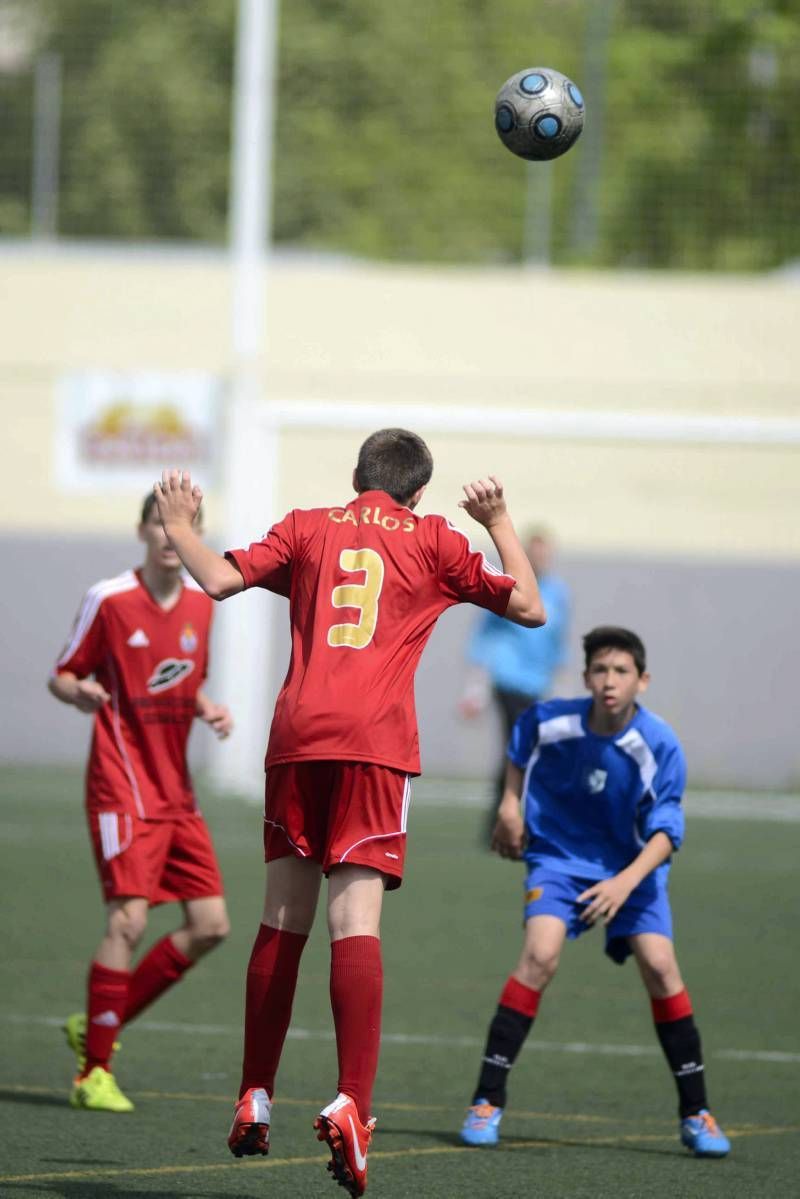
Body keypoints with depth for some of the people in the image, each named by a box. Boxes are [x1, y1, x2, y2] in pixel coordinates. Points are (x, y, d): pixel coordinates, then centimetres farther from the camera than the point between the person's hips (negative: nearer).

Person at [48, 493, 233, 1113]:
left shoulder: (201, 603, 9)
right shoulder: (108, 599, -7)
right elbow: (62, 675, -1)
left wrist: (209, 710, 1)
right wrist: (79, 693, -23)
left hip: (177, 793, 7)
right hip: (124, 787, -7)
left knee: (210, 925, 1)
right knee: (128, 918, -16)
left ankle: (99, 1025, 15)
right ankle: (94, 1071, -6)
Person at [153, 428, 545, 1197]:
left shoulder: (307, 528, 15)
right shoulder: (433, 541, 12)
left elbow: (220, 580, 4)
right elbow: (529, 608, 16)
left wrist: (177, 526, 21)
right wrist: (500, 523, 27)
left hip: (296, 737, 2)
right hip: (375, 743, -2)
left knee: (281, 921, 11)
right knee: (356, 923, -11)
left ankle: (254, 1102, 17)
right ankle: (351, 1103, -26)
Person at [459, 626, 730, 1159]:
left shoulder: (660, 746, -20)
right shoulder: (551, 720, -14)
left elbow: (666, 830, -20)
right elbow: (521, 739, 12)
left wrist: (626, 882, -34)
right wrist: (511, 802, 6)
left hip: (632, 866, 0)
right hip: (559, 854, 0)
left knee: (660, 964, -15)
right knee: (541, 955, -22)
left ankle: (696, 1114, -1)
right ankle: (487, 1102, -17)